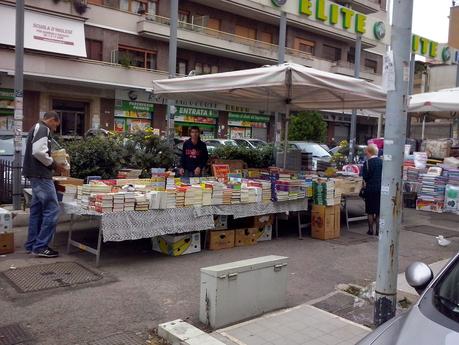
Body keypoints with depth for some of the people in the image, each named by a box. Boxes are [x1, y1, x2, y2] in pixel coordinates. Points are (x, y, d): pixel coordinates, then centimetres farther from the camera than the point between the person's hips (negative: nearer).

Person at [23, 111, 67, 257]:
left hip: (36, 175, 11)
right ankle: (40, 247, -6)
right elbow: (38, 151, -24)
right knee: (52, 210, -9)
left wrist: (52, 164, 11)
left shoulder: (36, 128, 20)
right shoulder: (43, 129, -11)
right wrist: (54, 165, -13)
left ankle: (32, 245, 19)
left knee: (37, 210, 14)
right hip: (41, 176, -11)